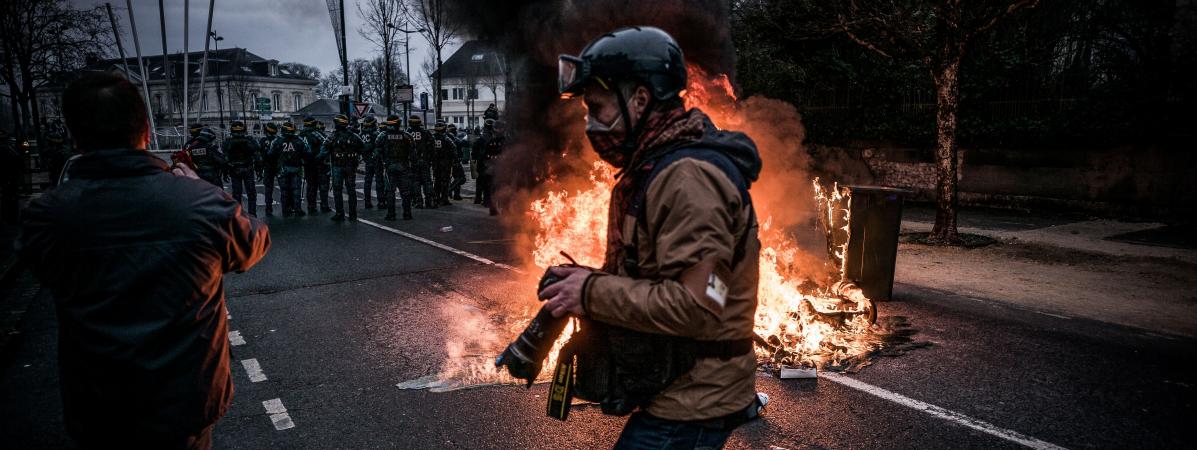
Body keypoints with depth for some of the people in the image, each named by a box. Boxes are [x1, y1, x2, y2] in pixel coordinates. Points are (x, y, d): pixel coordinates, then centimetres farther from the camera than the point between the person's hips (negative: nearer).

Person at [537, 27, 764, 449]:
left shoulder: (688, 177, -23)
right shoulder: (657, 168, 11)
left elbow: (696, 306, -28)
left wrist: (593, 293, -19)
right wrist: (583, 282, 2)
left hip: (691, 406, -9)